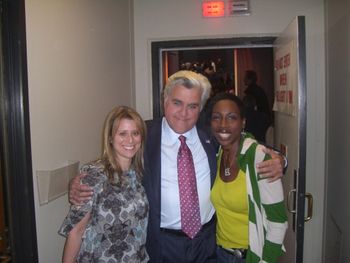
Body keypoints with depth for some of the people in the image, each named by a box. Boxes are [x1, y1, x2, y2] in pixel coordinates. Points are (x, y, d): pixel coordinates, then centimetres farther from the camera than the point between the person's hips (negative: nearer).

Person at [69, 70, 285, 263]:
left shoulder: (211, 135, -2)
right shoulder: (144, 134, -8)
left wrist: (276, 160, -11)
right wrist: (80, 184, -21)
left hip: (207, 243, 2)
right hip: (162, 244, -2)